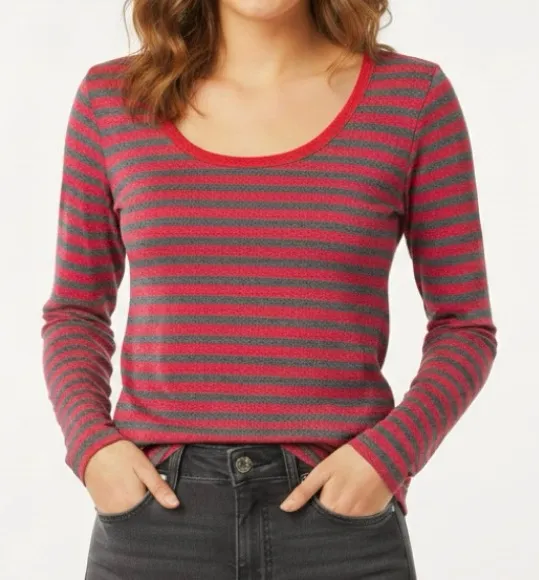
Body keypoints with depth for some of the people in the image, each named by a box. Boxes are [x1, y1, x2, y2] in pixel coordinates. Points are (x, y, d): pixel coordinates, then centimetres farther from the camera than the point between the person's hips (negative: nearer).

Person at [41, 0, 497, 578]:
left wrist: (389, 453, -11)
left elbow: (463, 325, 3)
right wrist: (90, 443, -6)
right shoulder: (113, 98, 3)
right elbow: (76, 312, 11)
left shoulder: (413, 96, -1)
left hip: (338, 507, -1)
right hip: (156, 511, 1)